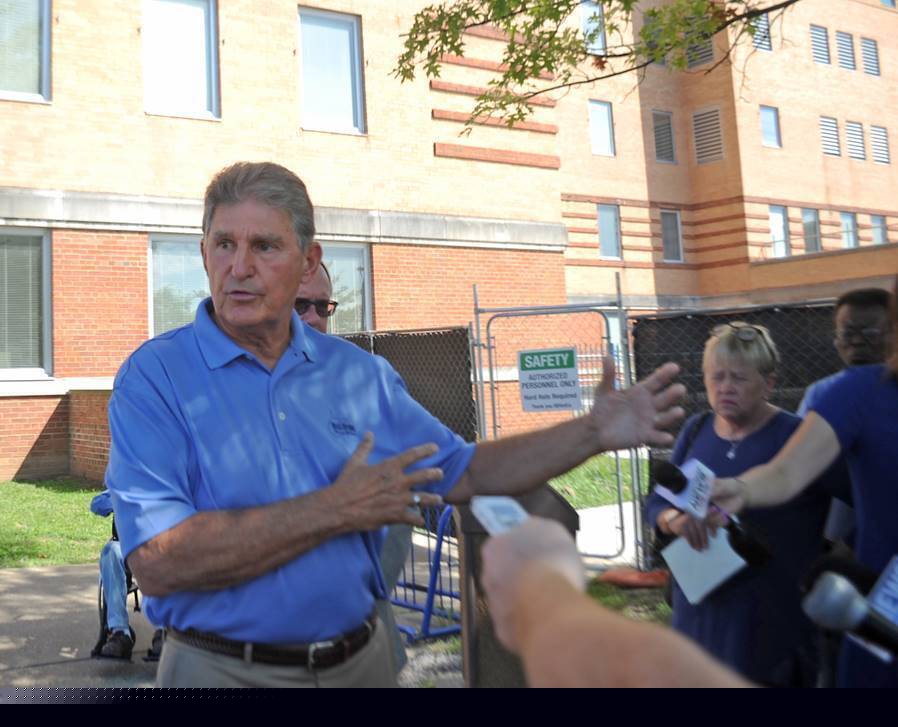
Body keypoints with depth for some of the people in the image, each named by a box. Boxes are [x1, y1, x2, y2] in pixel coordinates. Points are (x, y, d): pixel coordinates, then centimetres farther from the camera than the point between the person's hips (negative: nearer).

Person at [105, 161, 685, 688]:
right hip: (222, 667, -4)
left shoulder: (357, 373, 1)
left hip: (360, 660, 4)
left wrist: (595, 431, -1)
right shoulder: (154, 376, -13)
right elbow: (158, 563, -24)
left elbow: (464, 472, 8)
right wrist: (335, 510, -21)